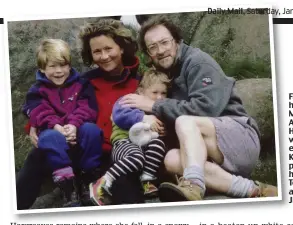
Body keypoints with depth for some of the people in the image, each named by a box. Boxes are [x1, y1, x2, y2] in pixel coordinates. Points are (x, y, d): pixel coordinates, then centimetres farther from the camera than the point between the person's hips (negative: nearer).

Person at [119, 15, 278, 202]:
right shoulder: (164, 75, 17)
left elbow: (206, 108, -22)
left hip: (241, 137, -7)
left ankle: (193, 186, -53)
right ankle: (252, 190, -31)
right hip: (205, 153, 7)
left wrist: (154, 106, -16)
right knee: (172, 159, -24)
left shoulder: (197, 61, -6)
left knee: (185, 122, -30)